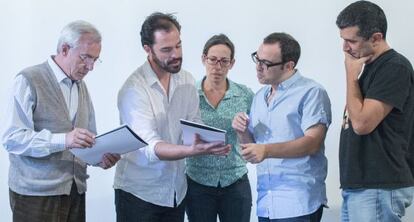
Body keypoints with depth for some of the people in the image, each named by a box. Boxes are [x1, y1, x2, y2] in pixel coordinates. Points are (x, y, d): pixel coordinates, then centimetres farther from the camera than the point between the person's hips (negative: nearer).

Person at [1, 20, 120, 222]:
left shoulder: (81, 86, 15)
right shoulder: (28, 81, -8)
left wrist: (101, 157, -3)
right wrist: (63, 140, -27)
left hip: (75, 191, 6)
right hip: (37, 194, -6)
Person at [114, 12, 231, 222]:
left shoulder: (187, 80, 2)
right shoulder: (134, 89, -18)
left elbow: (195, 125, 4)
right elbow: (150, 148, -26)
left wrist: (202, 140, -19)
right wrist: (192, 150, -41)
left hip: (177, 189, 5)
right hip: (139, 192, -5)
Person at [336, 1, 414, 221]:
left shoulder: (395, 67, -13)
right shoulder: (370, 67, 14)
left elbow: (362, 123, -19)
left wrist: (351, 75, -9)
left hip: (379, 188, -9)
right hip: (357, 186, 9)